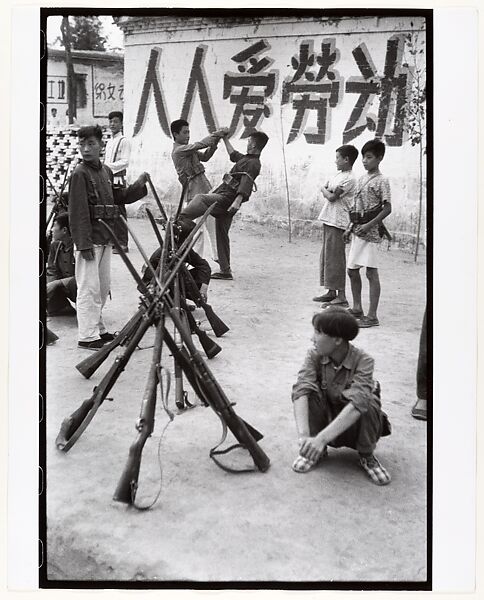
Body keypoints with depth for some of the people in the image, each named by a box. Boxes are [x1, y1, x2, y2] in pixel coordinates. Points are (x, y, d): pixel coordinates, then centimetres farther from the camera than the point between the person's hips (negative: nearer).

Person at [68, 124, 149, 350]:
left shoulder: (106, 171, 12)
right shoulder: (80, 173, -11)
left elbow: (117, 198, 19)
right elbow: (78, 212, -16)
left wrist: (139, 185, 7)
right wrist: (84, 244, -20)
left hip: (105, 238, 8)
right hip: (89, 239, -8)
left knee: (103, 286, 14)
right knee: (89, 287, -5)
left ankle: (98, 329, 27)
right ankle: (87, 336, 2)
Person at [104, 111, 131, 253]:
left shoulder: (124, 141, -4)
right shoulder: (108, 141, 21)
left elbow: (125, 162, -14)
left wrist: (109, 166, -19)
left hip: (117, 179, -8)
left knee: (119, 212, -9)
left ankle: (122, 243, -6)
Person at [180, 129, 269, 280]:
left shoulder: (253, 163, -9)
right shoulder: (246, 159, 21)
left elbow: (246, 182, -24)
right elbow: (233, 154, 40)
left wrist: (238, 200, -37)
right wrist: (225, 138, 46)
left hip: (226, 199, -10)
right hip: (225, 201, 10)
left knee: (200, 198, -29)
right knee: (222, 235, 10)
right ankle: (225, 270, 13)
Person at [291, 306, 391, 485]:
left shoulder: (363, 361, -25)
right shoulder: (314, 355, -16)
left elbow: (357, 402, -41)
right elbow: (300, 390, -30)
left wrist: (321, 438, -51)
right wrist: (304, 436, -47)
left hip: (352, 425, -2)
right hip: (325, 419, 2)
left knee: (369, 404, -34)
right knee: (310, 393, -27)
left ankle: (367, 456, -5)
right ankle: (318, 450, -5)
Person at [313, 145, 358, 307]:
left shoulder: (349, 179, -12)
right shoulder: (338, 175, 16)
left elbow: (332, 197, -14)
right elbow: (324, 188, 14)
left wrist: (325, 190, 4)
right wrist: (328, 191, -6)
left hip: (337, 222, -9)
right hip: (329, 220, 9)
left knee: (336, 258, -9)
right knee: (327, 256, 12)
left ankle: (341, 296, -6)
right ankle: (331, 292, 21)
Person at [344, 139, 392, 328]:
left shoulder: (381, 181, -8)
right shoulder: (360, 179, 15)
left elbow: (387, 208, -13)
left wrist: (369, 225, -19)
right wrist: (350, 227, 14)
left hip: (370, 232, -8)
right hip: (358, 231, 8)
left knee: (371, 272, -7)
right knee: (352, 270, 13)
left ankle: (372, 316, -4)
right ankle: (357, 308, 27)